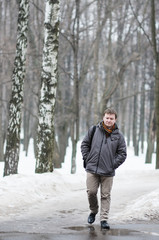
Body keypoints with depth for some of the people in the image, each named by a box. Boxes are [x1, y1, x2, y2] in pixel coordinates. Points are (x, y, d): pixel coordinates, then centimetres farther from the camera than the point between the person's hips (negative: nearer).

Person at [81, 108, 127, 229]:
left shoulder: (118, 136, 2)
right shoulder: (94, 130, 3)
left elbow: (122, 154, 6)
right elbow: (85, 144, 12)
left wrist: (113, 165, -2)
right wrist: (87, 159, 3)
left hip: (108, 172, 0)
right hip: (92, 169, 1)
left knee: (106, 195, 2)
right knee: (91, 192, -1)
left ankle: (104, 219, 9)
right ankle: (93, 211, 25)